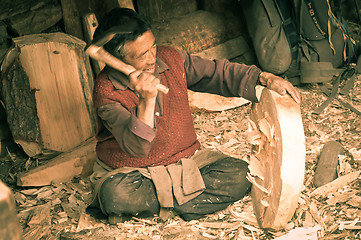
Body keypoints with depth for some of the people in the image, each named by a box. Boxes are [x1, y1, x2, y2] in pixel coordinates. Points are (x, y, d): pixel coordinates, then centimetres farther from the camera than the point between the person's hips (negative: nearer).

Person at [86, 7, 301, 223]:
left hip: (185, 160, 4)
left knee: (240, 175, -17)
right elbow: (136, 147, -30)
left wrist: (265, 78, -9)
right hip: (130, 171, -4)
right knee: (115, 195, -37)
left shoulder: (170, 59, -6)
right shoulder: (107, 90, -20)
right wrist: (146, 101, -44)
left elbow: (219, 73, 4)